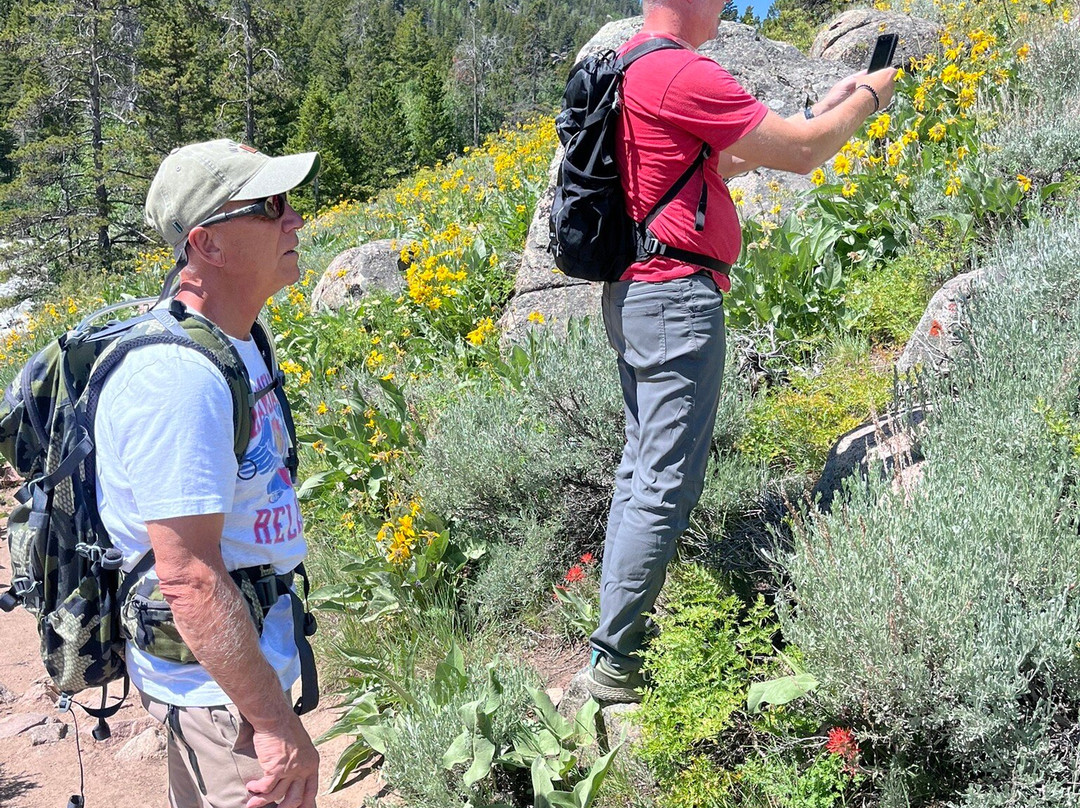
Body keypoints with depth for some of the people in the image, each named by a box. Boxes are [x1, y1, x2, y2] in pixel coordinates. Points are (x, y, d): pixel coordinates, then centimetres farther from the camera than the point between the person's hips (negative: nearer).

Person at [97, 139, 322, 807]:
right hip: (219, 689, -9)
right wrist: (276, 722, -23)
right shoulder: (177, 376, -27)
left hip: (251, 658, 9)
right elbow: (189, 578, -28)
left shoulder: (231, 343, 5)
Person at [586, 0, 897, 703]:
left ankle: (620, 624, 23)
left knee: (641, 470, 16)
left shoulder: (627, 65, 16)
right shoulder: (684, 74, -15)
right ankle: (616, 661, 1)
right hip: (678, 298, -10)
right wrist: (868, 97, 7)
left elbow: (720, 162, 22)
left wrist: (828, 105, 20)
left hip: (632, 293, 11)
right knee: (666, 487, -6)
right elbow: (801, 154, -13)